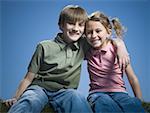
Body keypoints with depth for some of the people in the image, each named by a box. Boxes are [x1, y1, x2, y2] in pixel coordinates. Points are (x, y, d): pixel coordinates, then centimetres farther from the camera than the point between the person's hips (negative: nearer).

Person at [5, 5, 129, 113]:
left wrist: (120, 48, -11)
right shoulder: (45, 47, 1)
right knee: (28, 103, -39)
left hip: (64, 91, 2)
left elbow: (115, 41, 11)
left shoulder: (83, 46, 8)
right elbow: (28, 78, 4)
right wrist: (16, 98, -4)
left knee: (76, 97, -36)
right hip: (39, 88, -2)